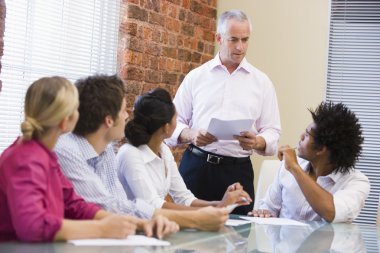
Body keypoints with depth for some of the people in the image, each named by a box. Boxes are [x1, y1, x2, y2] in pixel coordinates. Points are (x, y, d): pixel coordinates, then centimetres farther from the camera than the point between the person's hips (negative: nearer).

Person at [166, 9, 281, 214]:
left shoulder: (262, 82, 8)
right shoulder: (195, 77, 8)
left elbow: (272, 132, 6)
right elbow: (174, 122, 8)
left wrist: (257, 142, -16)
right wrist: (192, 135, -13)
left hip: (238, 170, 0)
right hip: (196, 166, 0)